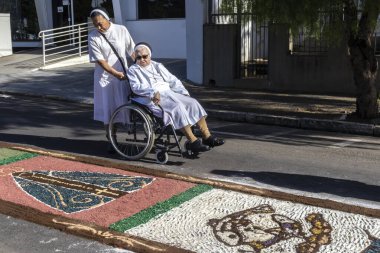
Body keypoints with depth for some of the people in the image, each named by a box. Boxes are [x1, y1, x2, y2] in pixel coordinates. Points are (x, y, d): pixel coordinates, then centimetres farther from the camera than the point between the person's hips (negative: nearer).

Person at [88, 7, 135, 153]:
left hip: (123, 74, 1)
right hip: (104, 77, -1)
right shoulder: (93, 37, -8)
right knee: (107, 109, 5)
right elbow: (100, 60, -11)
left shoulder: (121, 30, -4)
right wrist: (115, 73, -19)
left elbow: (132, 51, 1)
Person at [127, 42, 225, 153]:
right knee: (178, 107, -31)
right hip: (153, 99, -6)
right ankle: (192, 141, -32)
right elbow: (136, 87, -9)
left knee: (193, 102, -14)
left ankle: (207, 136, -13)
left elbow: (172, 80, 23)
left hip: (169, 93, 6)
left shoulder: (157, 66, 25)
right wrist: (153, 92, -25)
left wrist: (184, 93, 7)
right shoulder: (133, 70, 9)